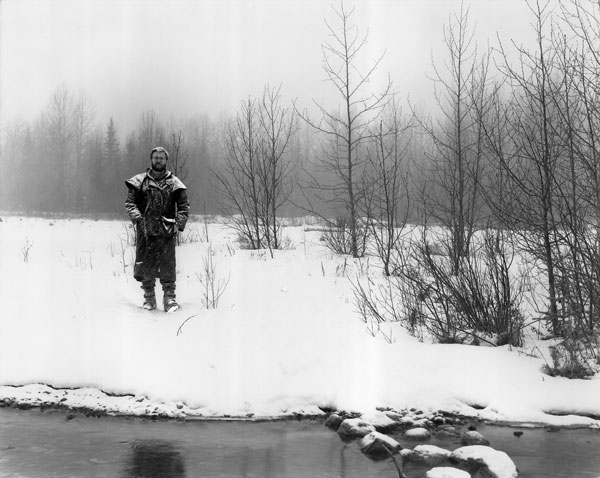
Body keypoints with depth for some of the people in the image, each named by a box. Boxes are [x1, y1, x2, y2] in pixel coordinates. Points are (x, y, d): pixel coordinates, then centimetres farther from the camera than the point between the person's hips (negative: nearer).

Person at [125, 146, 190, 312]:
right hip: (145, 230, 1)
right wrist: (137, 217, -12)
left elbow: (184, 206, 6)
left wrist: (178, 224, -8)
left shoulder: (174, 183, 7)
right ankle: (149, 298, 15)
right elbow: (129, 202, 5)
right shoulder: (140, 181, 8)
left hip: (166, 231, -1)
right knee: (145, 264, 4)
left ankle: (169, 297, -4)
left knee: (168, 265, -7)